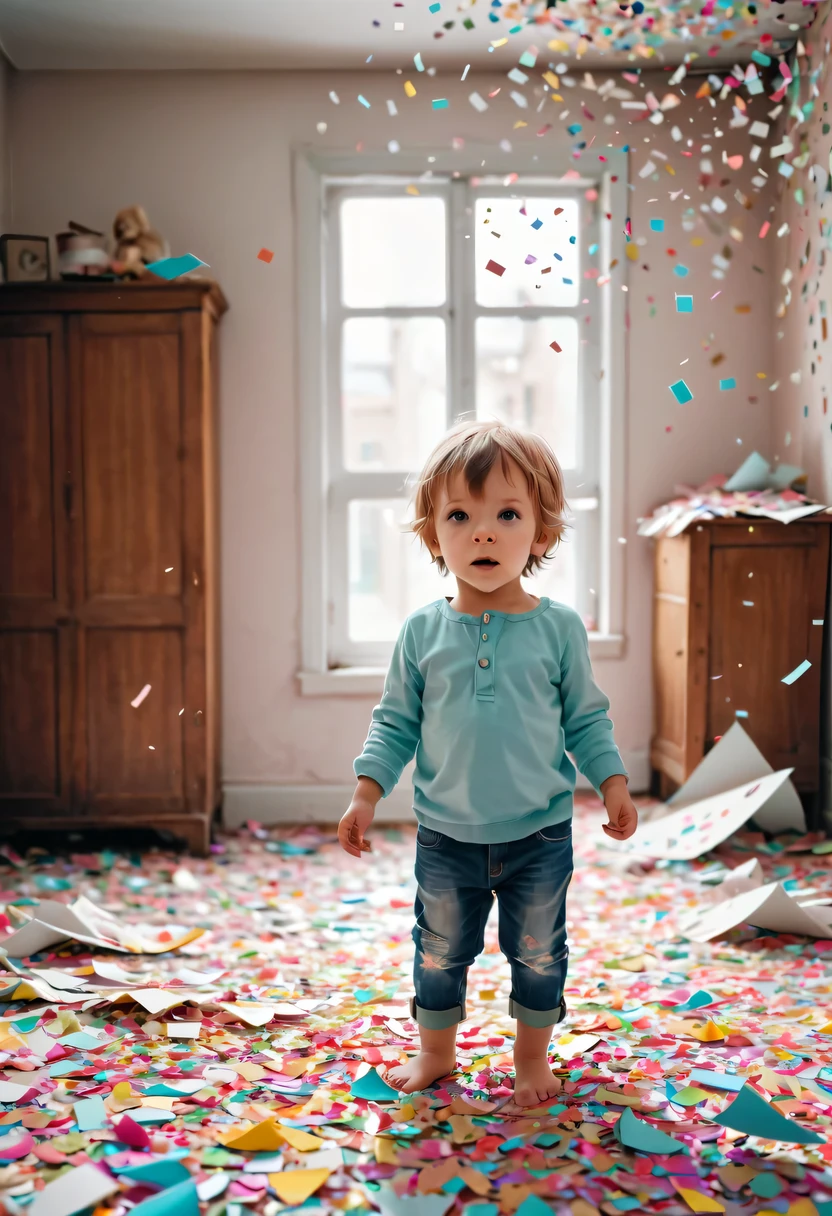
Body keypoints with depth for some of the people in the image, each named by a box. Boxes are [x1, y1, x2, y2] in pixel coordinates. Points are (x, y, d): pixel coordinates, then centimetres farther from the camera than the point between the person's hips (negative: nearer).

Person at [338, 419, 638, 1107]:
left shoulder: (559, 628, -8)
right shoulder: (424, 631, -6)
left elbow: (586, 718, 2)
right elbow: (396, 722, 2)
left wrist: (614, 782, -7)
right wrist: (367, 792, -6)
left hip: (539, 833, -1)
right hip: (446, 836, 1)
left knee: (537, 953, 15)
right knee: (440, 952, 16)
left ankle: (533, 1053, 38)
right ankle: (436, 1052, 38)